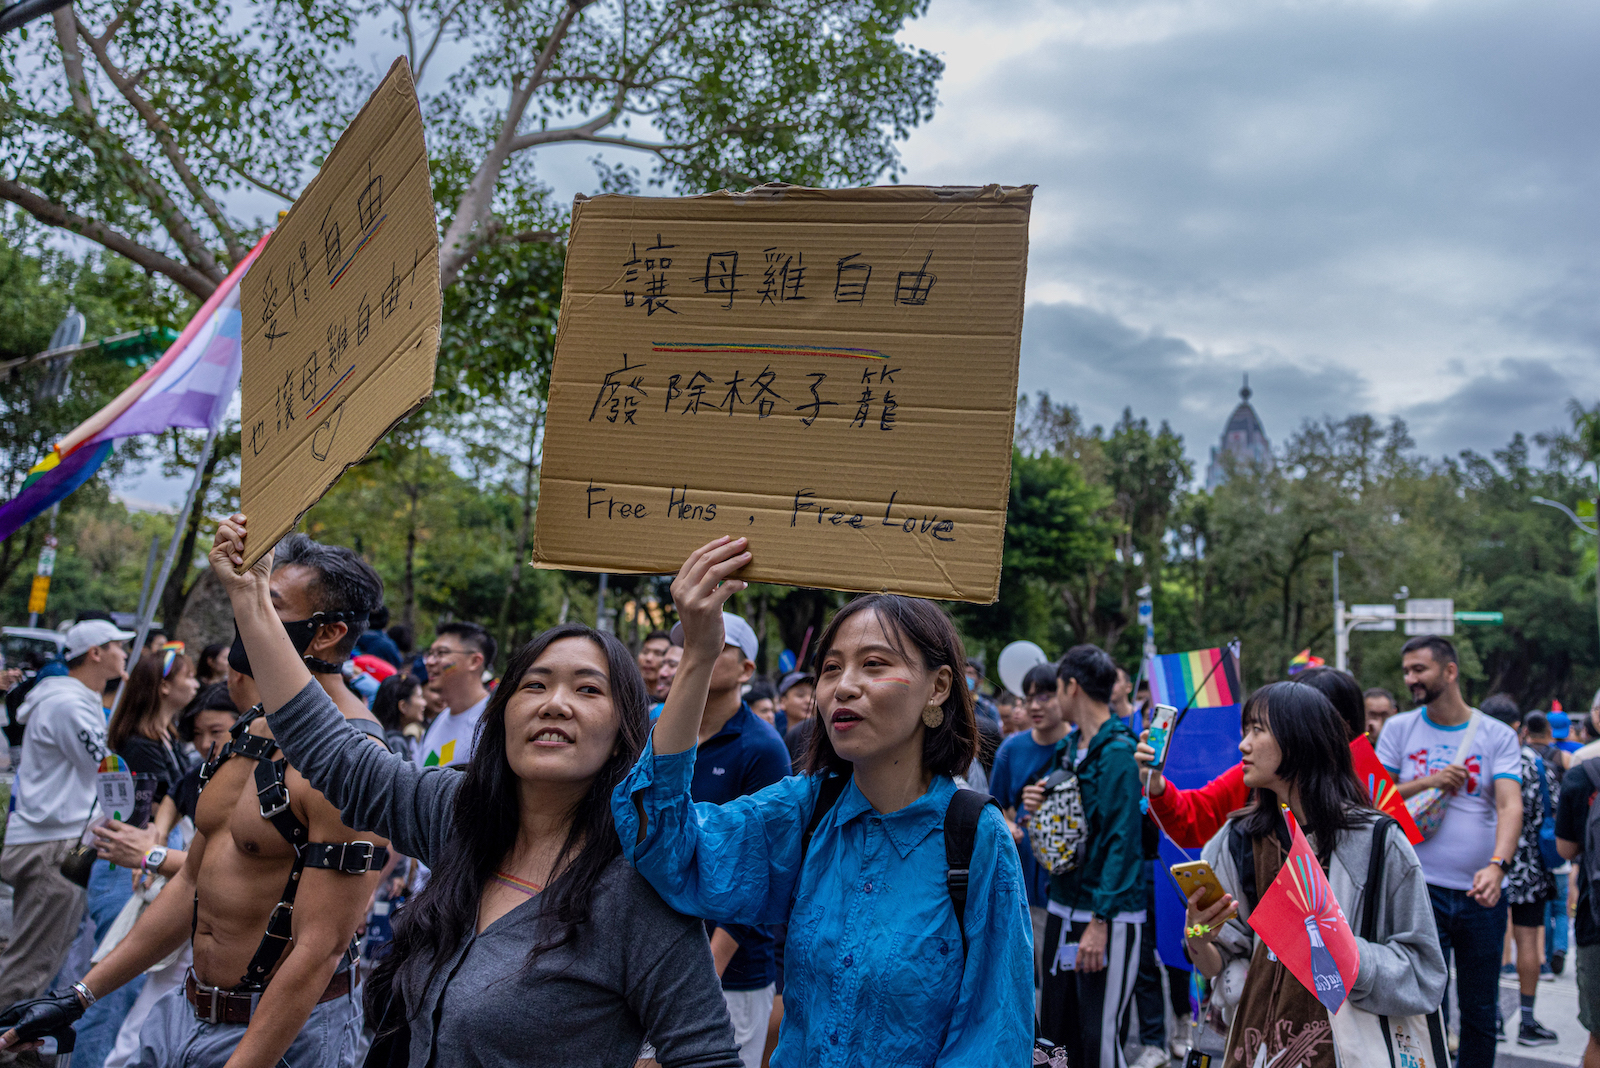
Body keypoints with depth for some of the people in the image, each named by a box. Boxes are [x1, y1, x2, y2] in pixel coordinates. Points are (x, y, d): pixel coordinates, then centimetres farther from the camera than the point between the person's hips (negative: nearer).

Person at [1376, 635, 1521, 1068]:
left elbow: (1510, 805, -10)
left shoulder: (1499, 736, 2)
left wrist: (1497, 865, -26)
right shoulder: (1399, 729, 5)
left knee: (1481, 1011, 11)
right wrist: (1429, 782, -12)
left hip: (1482, 892, 1)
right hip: (1420, 888, -1)